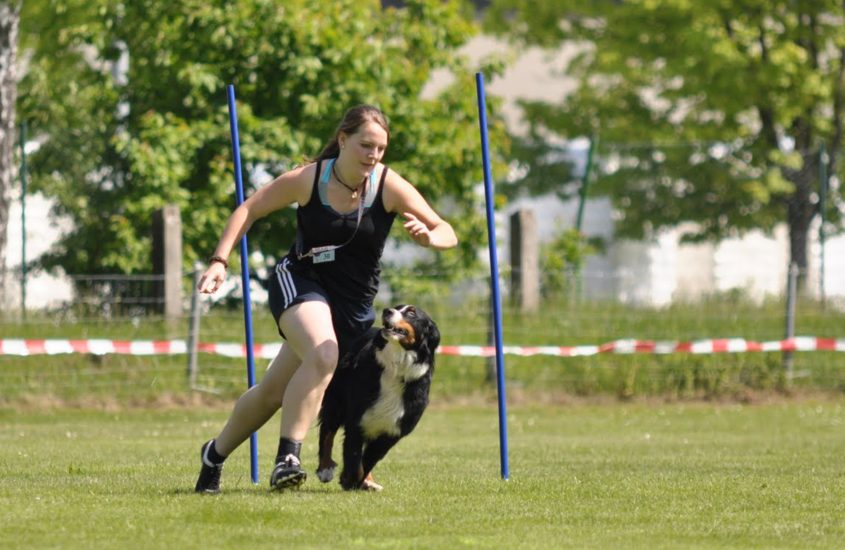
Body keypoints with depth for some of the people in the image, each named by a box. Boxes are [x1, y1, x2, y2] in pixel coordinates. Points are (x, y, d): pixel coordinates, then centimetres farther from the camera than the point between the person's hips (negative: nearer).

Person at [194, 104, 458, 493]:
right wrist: (219, 261, -8)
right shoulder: (307, 180, -11)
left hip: (354, 303, 3)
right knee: (323, 355, -34)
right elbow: (249, 209, 1)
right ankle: (288, 456, -32)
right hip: (299, 282, -3)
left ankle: (216, 454, 30)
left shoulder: (389, 187, -10)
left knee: (275, 391, 8)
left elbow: (447, 233, -8)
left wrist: (429, 236, -32)